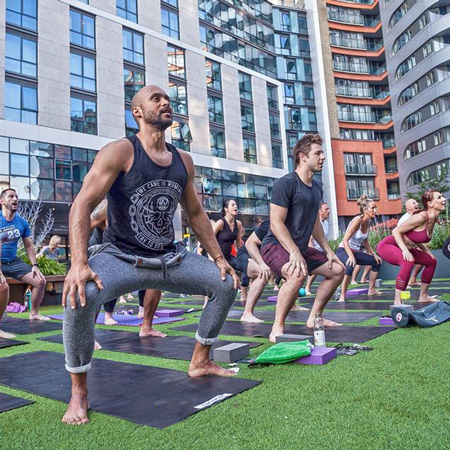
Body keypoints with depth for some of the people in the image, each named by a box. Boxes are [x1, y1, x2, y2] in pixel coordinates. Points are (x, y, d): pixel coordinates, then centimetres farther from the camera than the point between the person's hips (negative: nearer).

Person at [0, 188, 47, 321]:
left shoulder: (22, 222, 2)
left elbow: (29, 246, 8)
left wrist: (34, 265, -3)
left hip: (13, 261, 5)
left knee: (41, 281, -1)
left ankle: (34, 313, 17)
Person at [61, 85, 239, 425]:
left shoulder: (183, 161, 6)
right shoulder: (120, 152, -11)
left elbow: (196, 213, 14)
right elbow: (82, 206, -18)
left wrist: (219, 258, 10)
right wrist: (78, 264, -31)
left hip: (170, 258, 6)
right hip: (121, 257, -6)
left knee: (226, 283, 4)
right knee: (81, 295, -34)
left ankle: (200, 362, 22)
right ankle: (79, 391, -9)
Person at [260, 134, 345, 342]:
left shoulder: (316, 188, 12)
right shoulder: (285, 183, -17)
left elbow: (315, 223, 20)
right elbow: (276, 223, -22)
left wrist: (328, 251, 16)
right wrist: (294, 253, -28)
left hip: (301, 247, 10)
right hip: (276, 245, -9)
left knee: (337, 270, 12)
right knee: (297, 274, -37)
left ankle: (314, 318, 21)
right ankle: (277, 329, -22)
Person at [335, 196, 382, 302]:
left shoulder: (368, 222, 2)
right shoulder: (357, 220, -22)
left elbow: (365, 241, 15)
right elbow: (345, 240, -28)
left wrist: (374, 254, 12)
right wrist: (351, 256, -38)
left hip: (355, 251, 10)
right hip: (343, 250, -9)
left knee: (377, 262, 17)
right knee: (350, 265, -40)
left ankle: (371, 290, 33)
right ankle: (342, 296, -34)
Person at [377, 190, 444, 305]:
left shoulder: (433, 219, 1)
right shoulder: (422, 217, -25)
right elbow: (396, 231, -22)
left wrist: (427, 251, 7)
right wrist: (405, 250, -31)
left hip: (403, 248, 10)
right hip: (387, 245, -10)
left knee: (432, 261, 17)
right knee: (408, 263, -36)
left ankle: (423, 297, 29)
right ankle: (397, 302, -29)